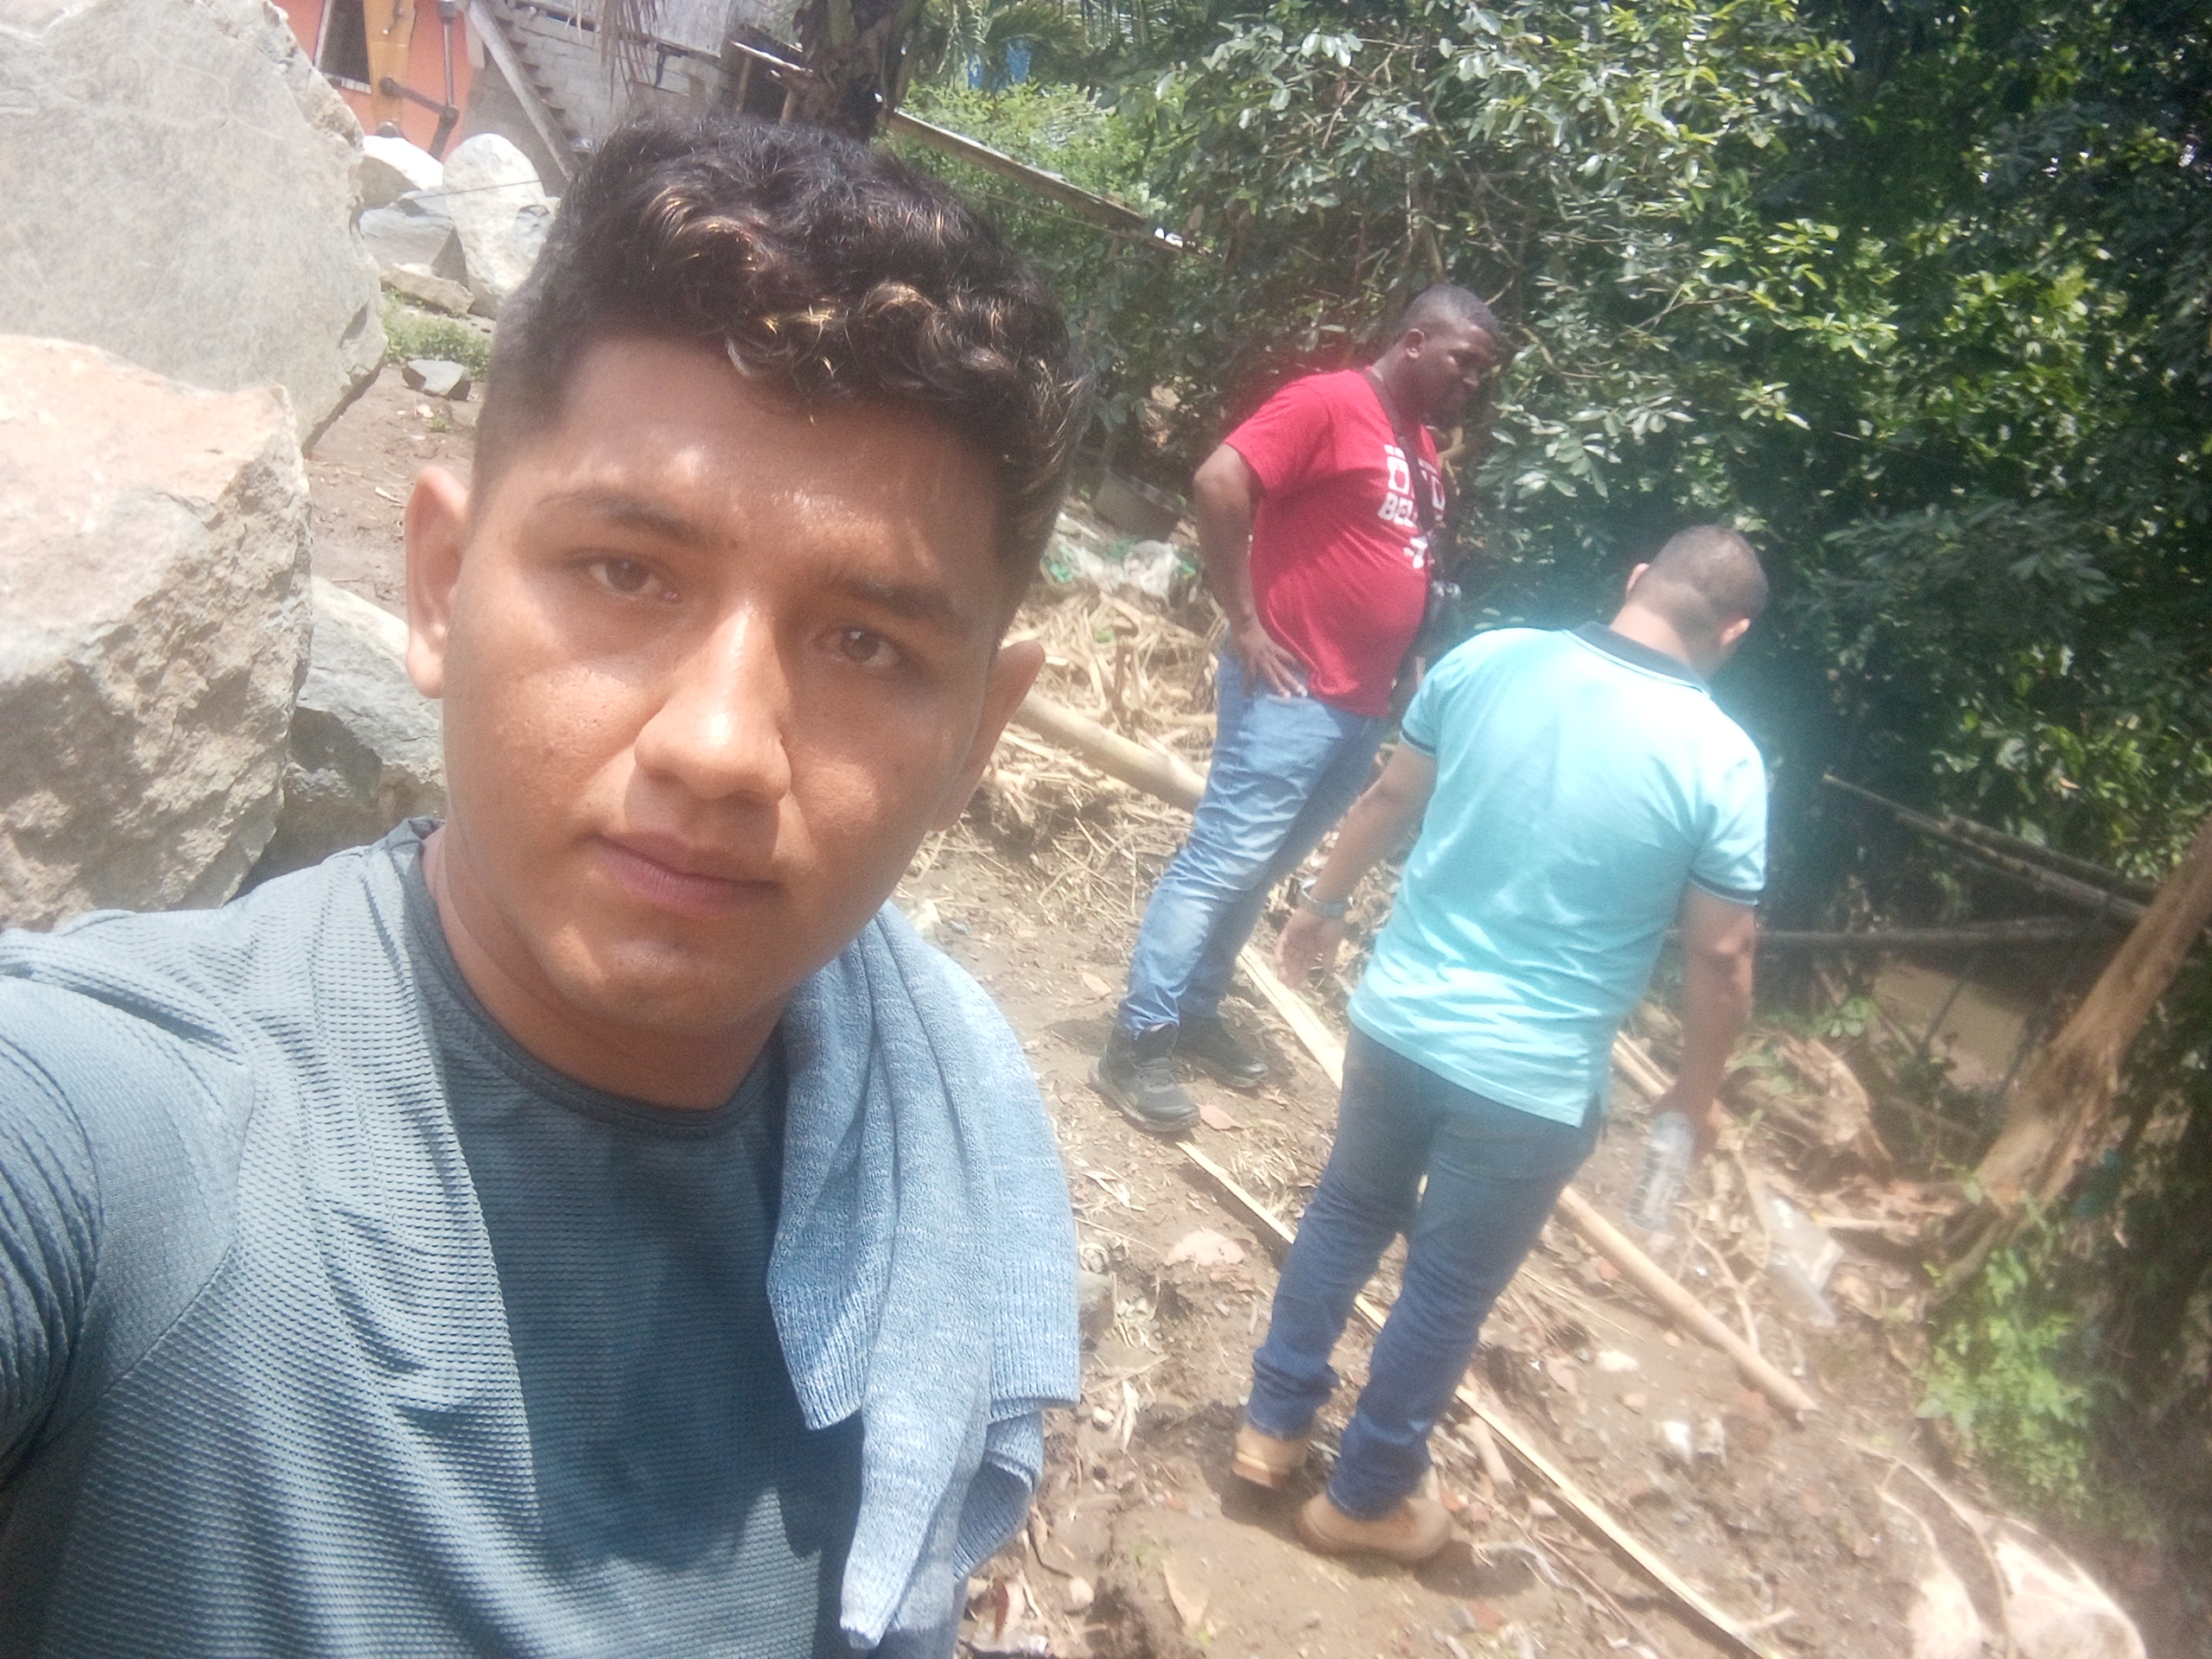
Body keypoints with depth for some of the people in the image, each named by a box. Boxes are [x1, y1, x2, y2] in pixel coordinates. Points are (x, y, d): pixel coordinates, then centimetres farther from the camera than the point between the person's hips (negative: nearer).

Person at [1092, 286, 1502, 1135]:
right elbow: (1219, 481, -21)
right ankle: (1137, 1043, 1)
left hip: (1364, 706, 8)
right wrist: (1244, 623, -19)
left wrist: (1394, 676, 12)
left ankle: (1195, 1010, 29)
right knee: (1221, 861, -6)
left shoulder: (1422, 445, 15)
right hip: (1290, 692, -8)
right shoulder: (1328, 403, -10)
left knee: (1262, 870, 16)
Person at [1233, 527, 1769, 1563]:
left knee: (1346, 1214, 26)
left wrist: (1324, 902, 22)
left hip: (1396, 1019, 4)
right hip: (1532, 1081, -3)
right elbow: (1720, 957, -9)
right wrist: (1697, 1092, 8)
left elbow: (1390, 799, 6)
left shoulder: (1487, 659, -5)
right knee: (1449, 1291, 16)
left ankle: (1273, 1423, 40)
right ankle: (1365, 1496, 35)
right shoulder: (1722, 761, -15)